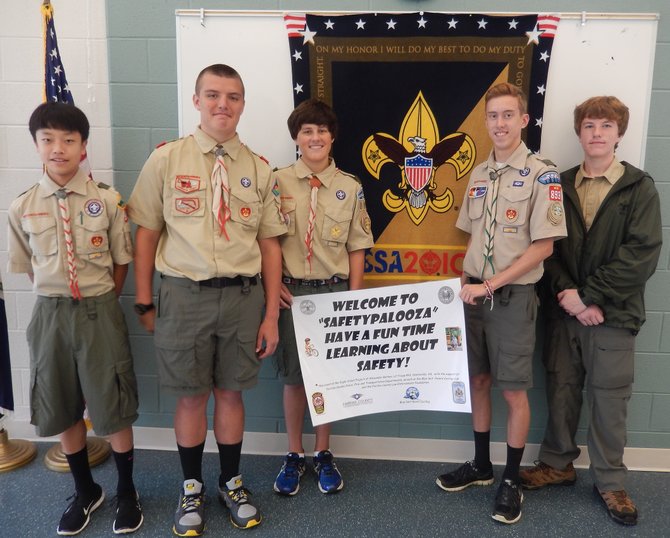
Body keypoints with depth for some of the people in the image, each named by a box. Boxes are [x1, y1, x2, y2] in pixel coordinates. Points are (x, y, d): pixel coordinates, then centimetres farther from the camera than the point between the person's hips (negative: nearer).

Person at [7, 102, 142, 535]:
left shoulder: (107, 201, -7)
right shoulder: (22, 207, -1)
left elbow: (121, 261, 1)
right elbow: (28, 267, 9)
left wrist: (99, 303, 2)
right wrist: (59, 301, 6)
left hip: (100, 312, -2)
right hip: (50, 313, 3)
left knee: (114, 406, 6)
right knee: (62, 409, 14)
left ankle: (127, 491, 29)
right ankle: (86, 490, 36)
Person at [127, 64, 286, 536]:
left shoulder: (259, 169, 5)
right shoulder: (165, 159, 0)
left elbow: (269, 244, 5)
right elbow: (146, 233, 3)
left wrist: (272, 314, 2)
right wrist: (144, 302, 2)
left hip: (243, 296, 1)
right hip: (185, 294, -1)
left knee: (231, 391, 13)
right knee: (191, 395, 10)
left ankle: (232, 483, 34)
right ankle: (192, 488, 32)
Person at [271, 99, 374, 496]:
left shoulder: (350, 187, 2)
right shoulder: (278, 182, 1)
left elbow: (357, 247, 4)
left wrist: (354, 298, -1)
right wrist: (273, 285, -6)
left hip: (334, 291, 1)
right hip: (291, 290, 0)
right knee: (294, 375, 7)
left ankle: (323, 454, 27)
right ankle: (294, 455, 24)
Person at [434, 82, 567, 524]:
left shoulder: (542, 174, -10)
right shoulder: (478, 175, 9)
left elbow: (544, 246, -14)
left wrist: (490, 285, -17)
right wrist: (466, 283, 5)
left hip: (514, 297, -5)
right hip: (475, 294, 6)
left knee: (514, 390, 3)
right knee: (478, 381, 14)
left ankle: (511, 480, 21)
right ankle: (481, 465, 31)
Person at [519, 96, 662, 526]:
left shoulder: (640, 188, -2)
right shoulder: (561, 186, 6)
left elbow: (642, 255, -11)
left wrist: (587, 296, -15)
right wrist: (565, 293, -13)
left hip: (612, 314, -2)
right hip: (563, 311, 3)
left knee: (609, 398, 7)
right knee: (562, 390, 12)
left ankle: (610, 481, 25)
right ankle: (558, 463, 31)